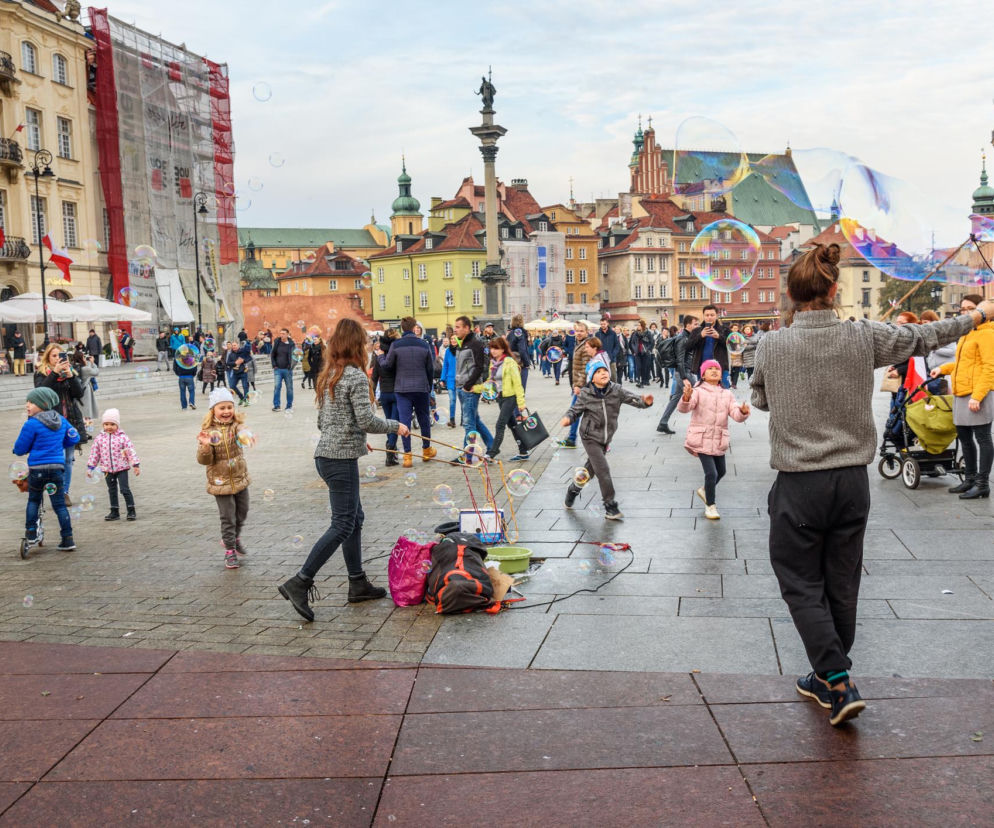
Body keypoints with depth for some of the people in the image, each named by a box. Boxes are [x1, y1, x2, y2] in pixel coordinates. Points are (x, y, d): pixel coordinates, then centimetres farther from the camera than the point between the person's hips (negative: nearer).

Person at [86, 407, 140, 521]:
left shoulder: (122, 437, -8)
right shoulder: (99, 438, 1)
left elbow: (131, 451, -9)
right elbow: (94, 453, 7)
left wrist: (136, 465, -13)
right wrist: (90, 467, 7)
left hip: (121, 468, -4)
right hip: (107, 469, 4)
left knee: (125, 489, -5)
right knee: (112, 491, 13)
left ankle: (131, 511, 2)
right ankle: (114, 512, 21)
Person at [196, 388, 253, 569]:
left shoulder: (236, 425, -6)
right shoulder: (208, 431, -10)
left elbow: (243, 433, -31)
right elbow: (204, 460, -11)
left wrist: (247, 436, -55)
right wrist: (205, 446, -32)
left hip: (240, 479, 3)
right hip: (220, 482, -3)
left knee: (242, 513, 17)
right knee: (228, 518, 1)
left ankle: (235, 537, 43)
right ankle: (230, 551, 16)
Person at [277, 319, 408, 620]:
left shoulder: (328, 376, 13)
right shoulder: (356, 376, -13)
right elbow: (366, 421, -18)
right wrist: (395, 426, -2)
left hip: (325, 454, 9)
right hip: (341, 458, -9)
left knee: (355, 517, 16)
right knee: (342, 525, -6)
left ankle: (358, 584, 22)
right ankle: (299, 583, -9)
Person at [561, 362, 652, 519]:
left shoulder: (616, 390, -6)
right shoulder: (585, 394, -11)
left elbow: (632, 398, -13)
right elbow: (575, 409, -2)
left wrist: (644, 401, -33)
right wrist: (568, 418, -22)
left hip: (606, 437, 4)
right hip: (590, 437, -4)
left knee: (591, 468, 18)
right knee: (603, 470, -12)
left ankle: (573, 488, 46)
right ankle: (610, 506, -2)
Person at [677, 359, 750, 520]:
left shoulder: (727, 394, 7)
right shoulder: (698, 391, -7)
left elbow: (736, 415, -3)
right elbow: (683, 408, -22)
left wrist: (743, 412, -26)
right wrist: (686, 397, -44)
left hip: (719, 441, 6)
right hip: (702, 440, -6)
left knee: (721, 472, 19)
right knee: (711, 473, -11)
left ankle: (704, 490, 47)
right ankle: (710, 506, 8)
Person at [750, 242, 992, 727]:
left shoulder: (772, 346, -9)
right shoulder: (863, 338, -4)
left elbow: (760, 400, 9)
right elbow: (922, 337, 13)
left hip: (799, 484, -3)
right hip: (852, 481, 3)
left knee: (801, 585, 8)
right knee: (842, 586, 15)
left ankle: (839, 684, -3)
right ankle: (826, 679, 31)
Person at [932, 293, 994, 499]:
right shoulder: (966, 333, 18)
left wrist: (977, 395, -22)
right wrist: (943, 368, 19)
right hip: (961, 394, 9)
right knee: (964, 437, 14)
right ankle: (970, 478, 25)